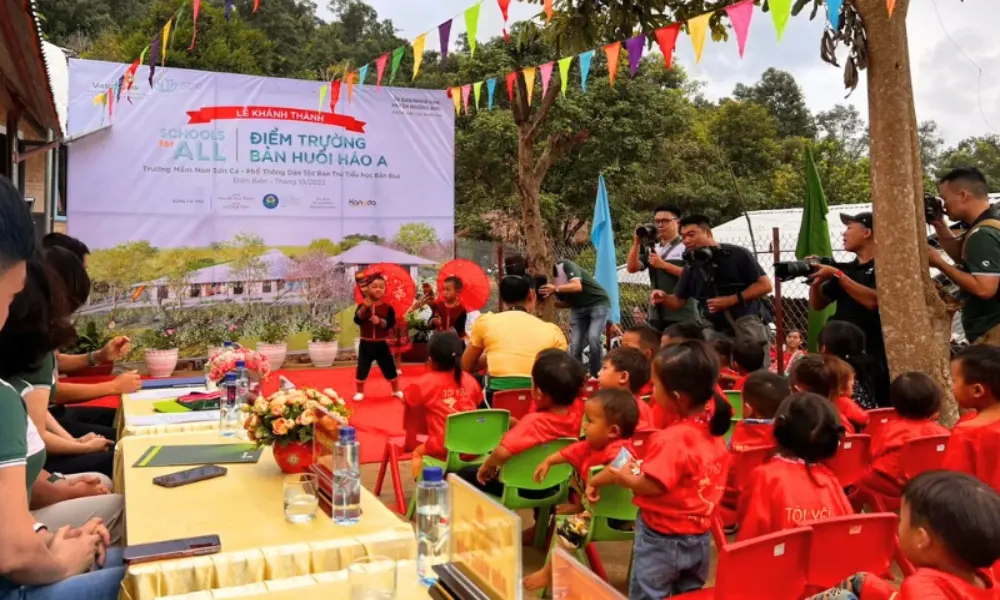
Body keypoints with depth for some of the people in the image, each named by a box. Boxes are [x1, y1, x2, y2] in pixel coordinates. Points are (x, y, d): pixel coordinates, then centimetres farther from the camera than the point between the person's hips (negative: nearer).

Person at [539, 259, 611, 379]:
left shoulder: (566, 266, -20)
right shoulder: (551, 280, 0)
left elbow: (577, 286, -36)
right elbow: (567, 303, 7)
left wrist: (555, 289, -38)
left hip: (598, 303, -6)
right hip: (578, 308, 7)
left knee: (593, 338, -23)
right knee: (575, 344, -7)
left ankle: (595, 376, -9)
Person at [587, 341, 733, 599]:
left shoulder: (671, 439, -28)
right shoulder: (713, 431, -3)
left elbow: (650, 486, -27)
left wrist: (622, 476, -10)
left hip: (662, 539, -8)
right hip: (699, 538, 8)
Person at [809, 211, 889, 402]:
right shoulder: (845, 268, 15)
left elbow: (873, 300, -19)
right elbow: (817, 304, 17)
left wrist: (837, 275, -17)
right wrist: (815, 280, -2)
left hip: (874, 356, -6)